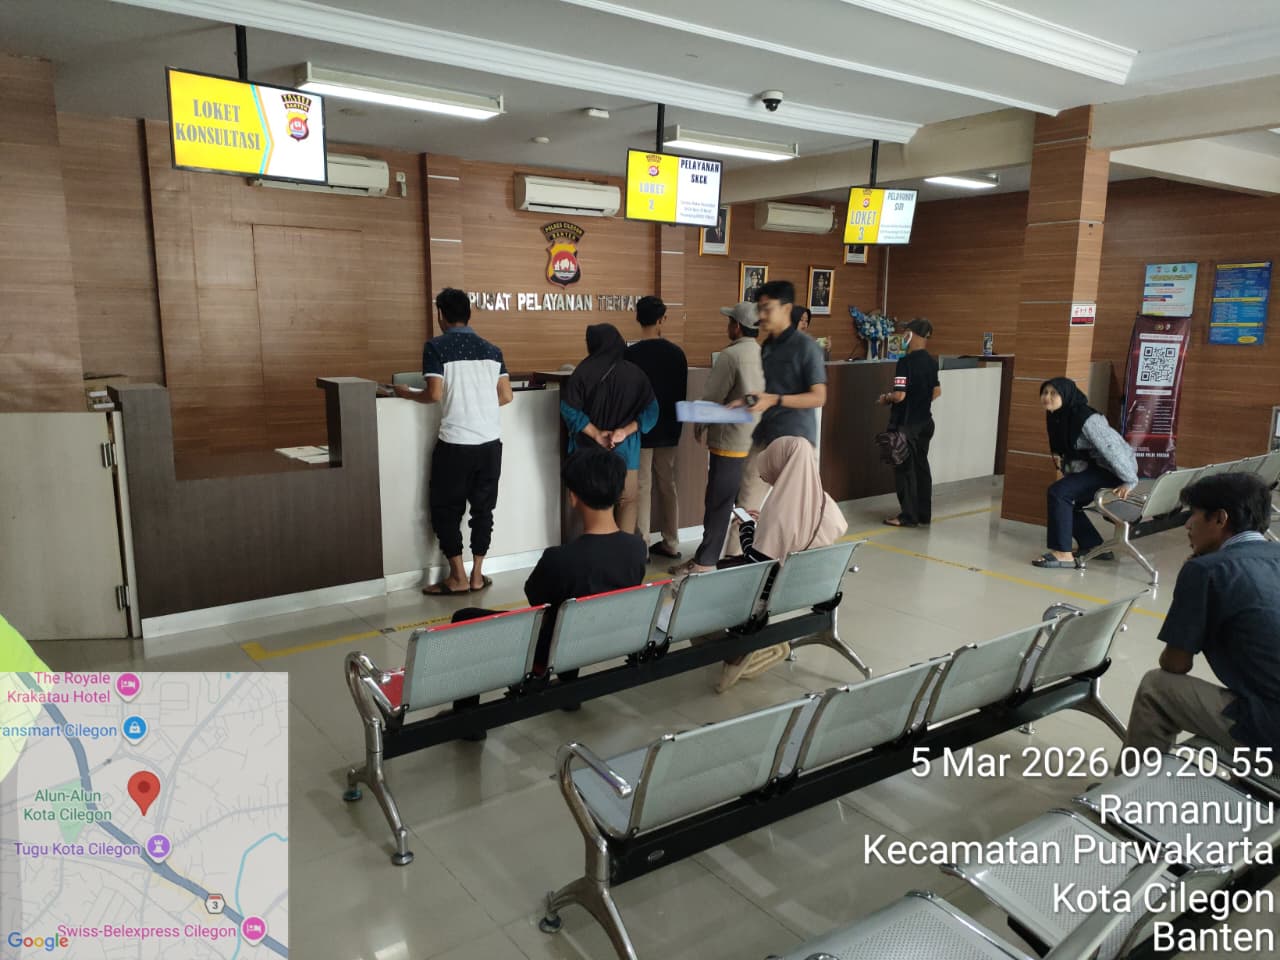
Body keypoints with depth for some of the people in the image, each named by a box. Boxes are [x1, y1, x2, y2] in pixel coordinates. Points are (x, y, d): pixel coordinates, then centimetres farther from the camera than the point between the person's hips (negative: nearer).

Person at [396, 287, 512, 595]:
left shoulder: (436, 347, -5)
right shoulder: (491, 349, 9)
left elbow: (435, 394, -13)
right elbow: (506, 396, 7)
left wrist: (407, 393, 6)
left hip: (455, 443, -4)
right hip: (490, 442, 5)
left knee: (445, 509, 9)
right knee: (483, 508, 12)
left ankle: (458, 577, 10)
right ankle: (477, 575, 17)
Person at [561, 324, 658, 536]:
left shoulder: (584, 371, -9)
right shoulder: (635, 372, -3)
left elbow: (569, 409, -13)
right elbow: (650, 410, -7)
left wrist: (596, 434, -10)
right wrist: (624, 431, -12)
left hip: (591, 449, 0)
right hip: (625, 449, 0)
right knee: (627, 500, 12)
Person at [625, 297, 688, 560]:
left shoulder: (631, 354, -13)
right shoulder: (676, 353, 1)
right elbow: (682, 394, 8)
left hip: (640, 430, -4)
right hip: (668, 430, 5)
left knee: (641, 489, 0)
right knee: (667, 485, 12)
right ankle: (671, 543, 20)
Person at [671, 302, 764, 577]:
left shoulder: (730, 355, -15)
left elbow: (712, 398, -12)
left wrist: (699, 427, 3)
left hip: (730, 441, -7)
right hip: (758, 441, 7)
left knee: (719, 504, -1)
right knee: (747, 502, 14)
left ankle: (705, 561, 5)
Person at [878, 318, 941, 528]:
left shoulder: (906, 362, -19)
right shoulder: (931, 362, 6)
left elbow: (899, 395, -23)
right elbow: (936, 392, 14)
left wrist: (886, 398, -5)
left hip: (906, 424, -8)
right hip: (925, 422, 8)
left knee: (905, 469, 1)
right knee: (921, 467, 14)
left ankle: (908, 516, 6)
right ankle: (924, 514, 20)